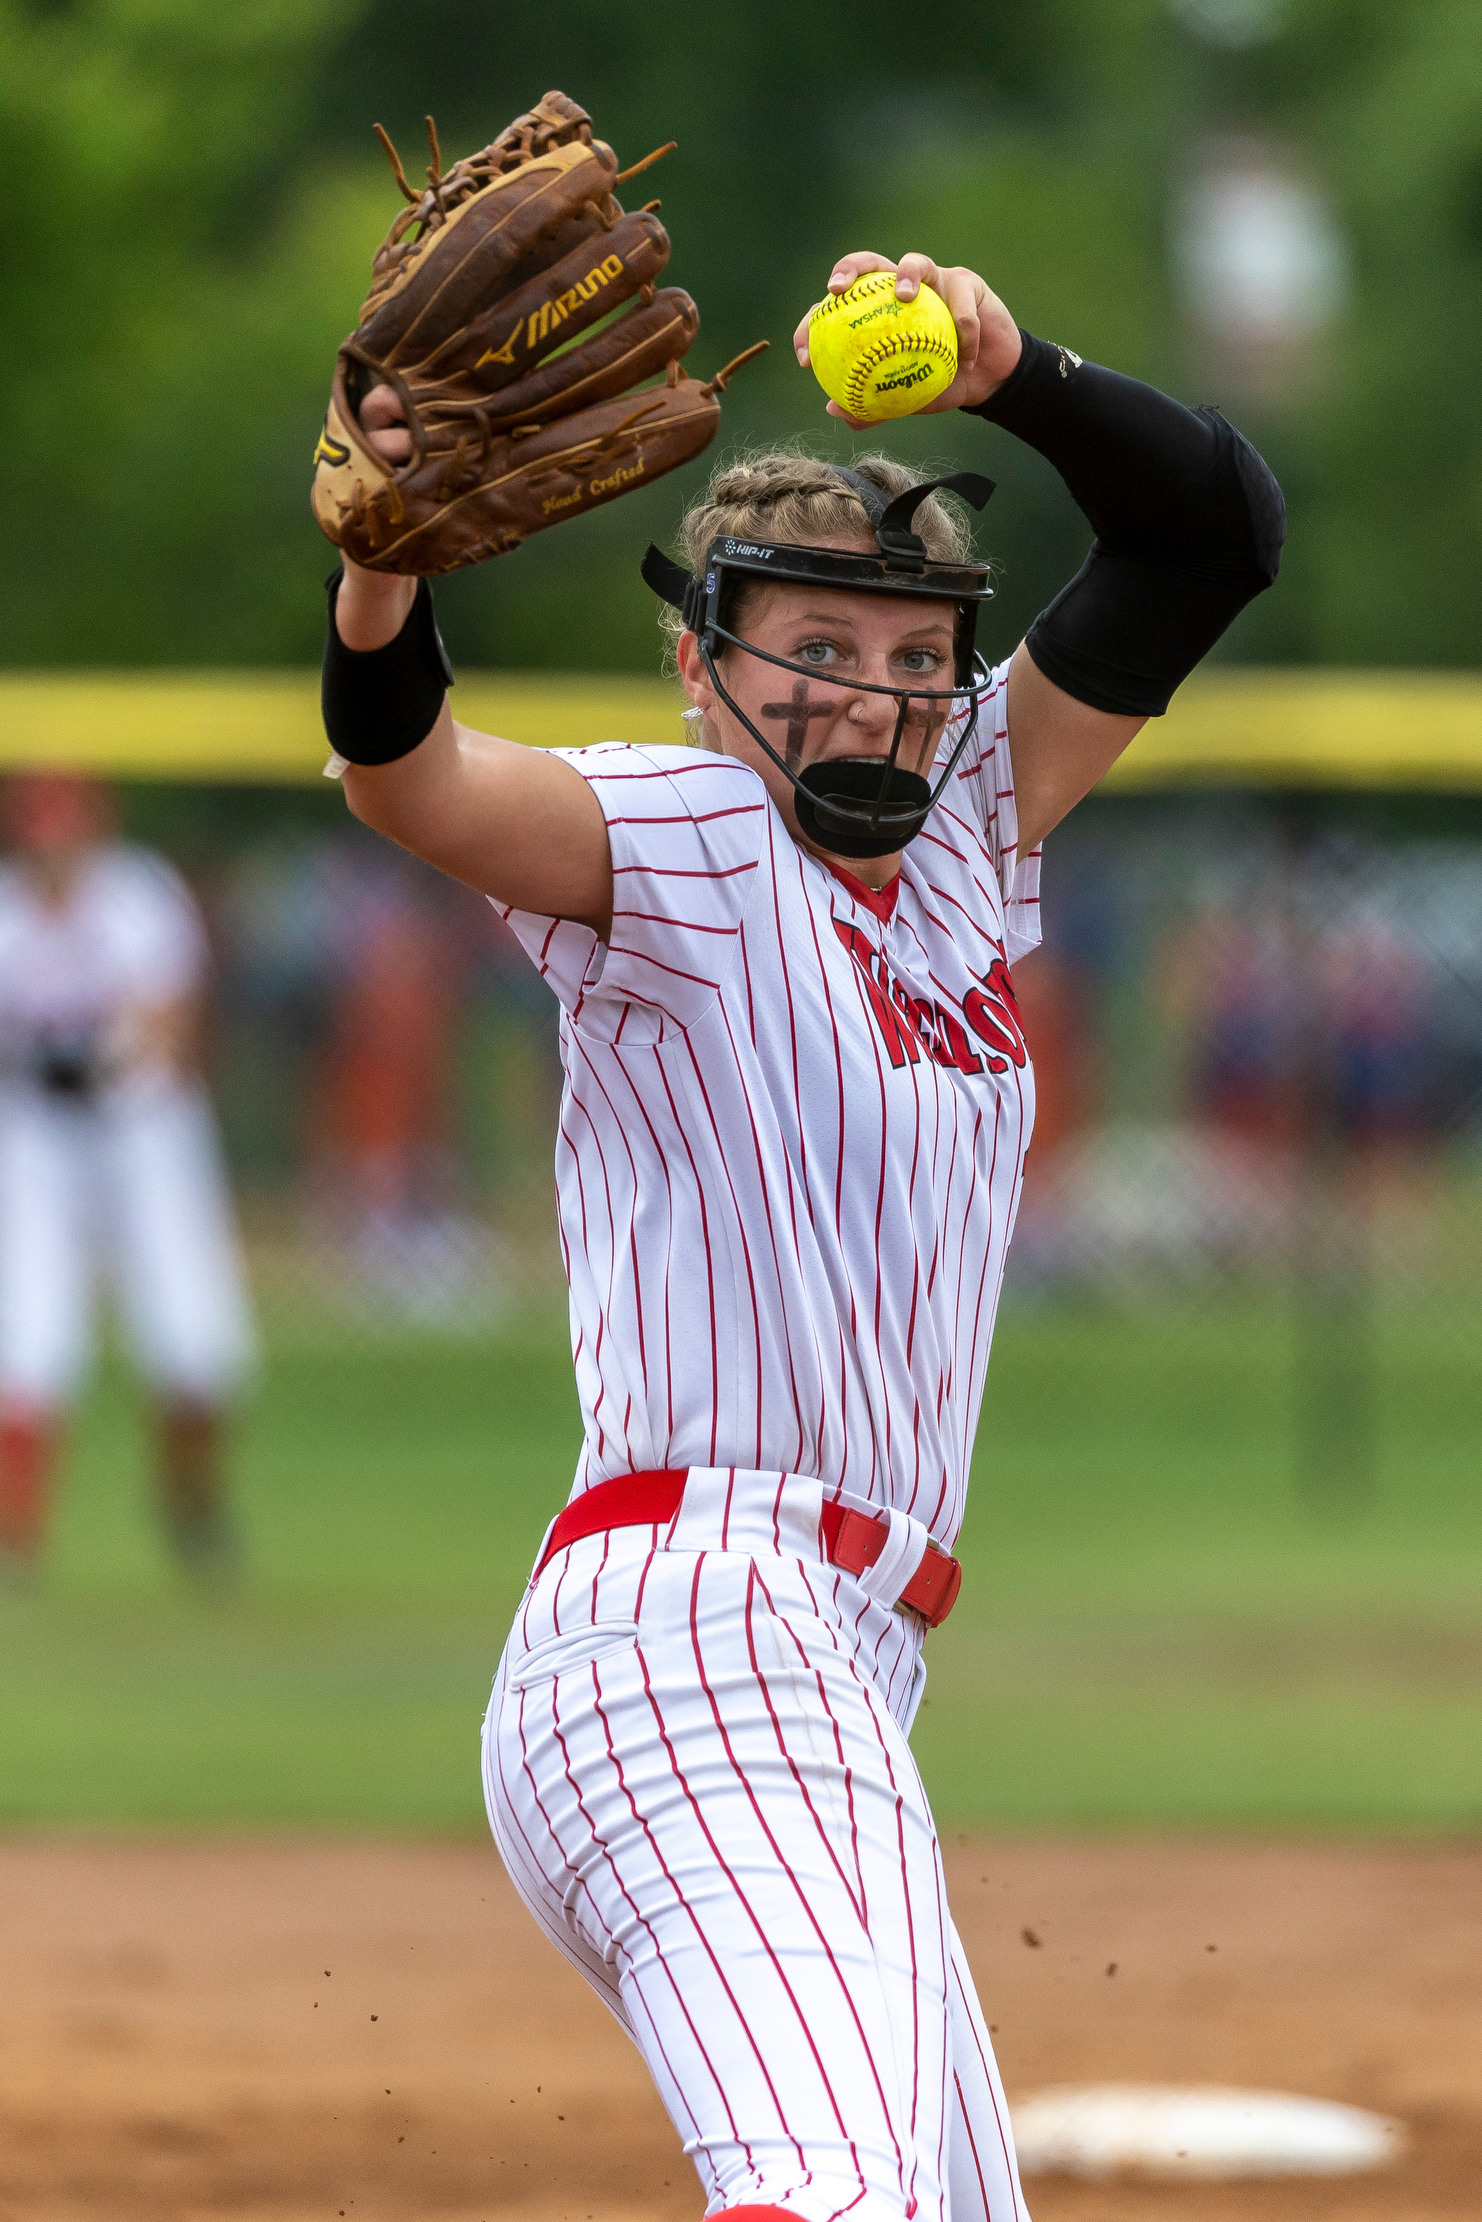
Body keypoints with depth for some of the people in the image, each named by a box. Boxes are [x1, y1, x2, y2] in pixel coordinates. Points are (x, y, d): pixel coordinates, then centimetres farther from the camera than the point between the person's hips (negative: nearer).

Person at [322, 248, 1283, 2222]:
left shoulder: (973, 819, 19)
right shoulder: (671, 842, -1)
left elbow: (1215, 534, 16)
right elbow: (410, 782, -21)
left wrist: (1011, 375, -3)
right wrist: (386, 566, -41)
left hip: (839, 1686, 9)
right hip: (700, 1626, -9)